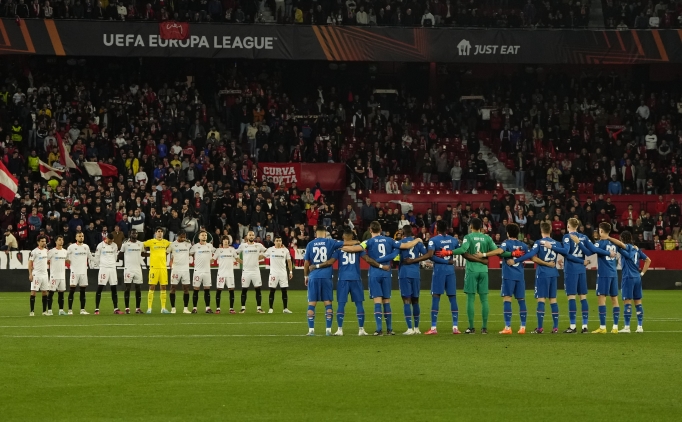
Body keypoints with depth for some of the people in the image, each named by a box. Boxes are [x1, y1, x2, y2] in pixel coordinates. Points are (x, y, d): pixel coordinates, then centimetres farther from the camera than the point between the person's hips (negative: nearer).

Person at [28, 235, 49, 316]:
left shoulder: (46, 251, 11)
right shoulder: (34, 252, -8)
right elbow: (30, 263, -8)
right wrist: (30, 274, -15)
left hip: (45, 274, 6)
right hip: (36, 275, -6)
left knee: (45, 292, 6)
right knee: (33, 292, -7)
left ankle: (44, 311, 12)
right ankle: (32, 311, -6)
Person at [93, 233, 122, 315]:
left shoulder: (114, 246, 8)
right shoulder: (100, 245, -5)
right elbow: (97, 257, 1)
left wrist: (111, 263, 13)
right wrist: (102, 264, 8)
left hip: (112, 268, 4)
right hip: (103, 268, -4)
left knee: (114, 289, 5)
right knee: (99, 289, -6)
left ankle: (116, 309, 8)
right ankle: (96, 309, -4)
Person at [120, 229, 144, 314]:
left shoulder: (140, 244, 9)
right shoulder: (125, 244, -1)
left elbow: (142, 254, 21)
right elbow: (121, 254, 10)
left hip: (138, 268, 4)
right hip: (128, 268, -4)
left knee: (138, 288, 3)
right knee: (127, 288, -3)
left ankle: (138, 308, 7)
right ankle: (127, 308, 1)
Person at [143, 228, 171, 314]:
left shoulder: (165, 242, 10)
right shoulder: (151, 242, -1)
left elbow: (171, 246, 28)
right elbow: (141, 245, 3)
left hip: (163, 267, 4)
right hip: (153, 267, -4)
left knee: (163, 287, 5)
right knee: (152, 287, -4)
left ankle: (163, 308, 11)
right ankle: (149, 308, -1)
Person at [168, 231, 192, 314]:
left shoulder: (188, 244, 5)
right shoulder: (173, 244, -1)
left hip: (185, 269, 2)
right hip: (175, 269, -2)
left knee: (186, 288, 1)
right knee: (173, 288, -1)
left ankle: (185, 308, 5)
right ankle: (173, 308, 5)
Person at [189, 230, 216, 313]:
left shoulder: (210, 246, 8)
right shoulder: (195, 246, -2)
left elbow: (215, 252, 24)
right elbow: (189, 254, 4)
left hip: (207, 271, 3)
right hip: (198, 271, -3)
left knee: (207, 290, 3)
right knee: (196, 290, -1)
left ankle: (208, 308, 5)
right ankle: (194, 308, 3)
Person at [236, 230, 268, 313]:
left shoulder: (259, 246, 3)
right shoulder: (242, 245, 2)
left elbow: (266, 252, 17)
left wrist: (260, 258, 6)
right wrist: (241, 261, 3)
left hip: (256, 270, 1)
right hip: (246, 271, -1)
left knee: (258, 289, 0)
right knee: (244, 290, 1)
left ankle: (258, 307, 5)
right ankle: (243, 308, 7)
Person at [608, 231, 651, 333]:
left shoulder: (627, 247, -7)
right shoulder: (636, 249, 15)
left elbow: (620, 244, -30)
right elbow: (648, 260, 19)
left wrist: (608, 238, -20)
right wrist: (642, 273, 16)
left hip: (628, 277, -7)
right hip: (637, 278, 7)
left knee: (627, 302, -6)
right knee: (638, 302, 9)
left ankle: (627, 327, -7)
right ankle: (640, 326, 9)